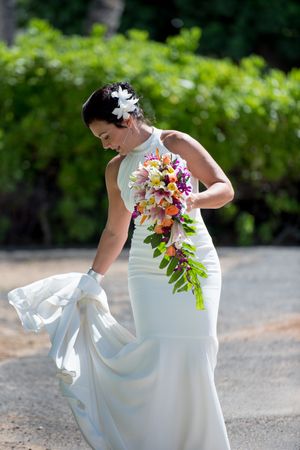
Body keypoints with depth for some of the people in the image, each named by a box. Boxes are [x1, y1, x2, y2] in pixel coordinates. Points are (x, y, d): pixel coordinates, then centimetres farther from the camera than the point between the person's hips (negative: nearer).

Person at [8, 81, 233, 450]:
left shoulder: (175, 144, -1)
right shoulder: (116, 170, 11)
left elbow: (224, 188, -4)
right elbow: (115, 232, 20)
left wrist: (191, 200, -22)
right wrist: (93, 278, 18)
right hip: (147, 274, 3)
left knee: (193, 354, -7)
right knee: (157, 355, -11)